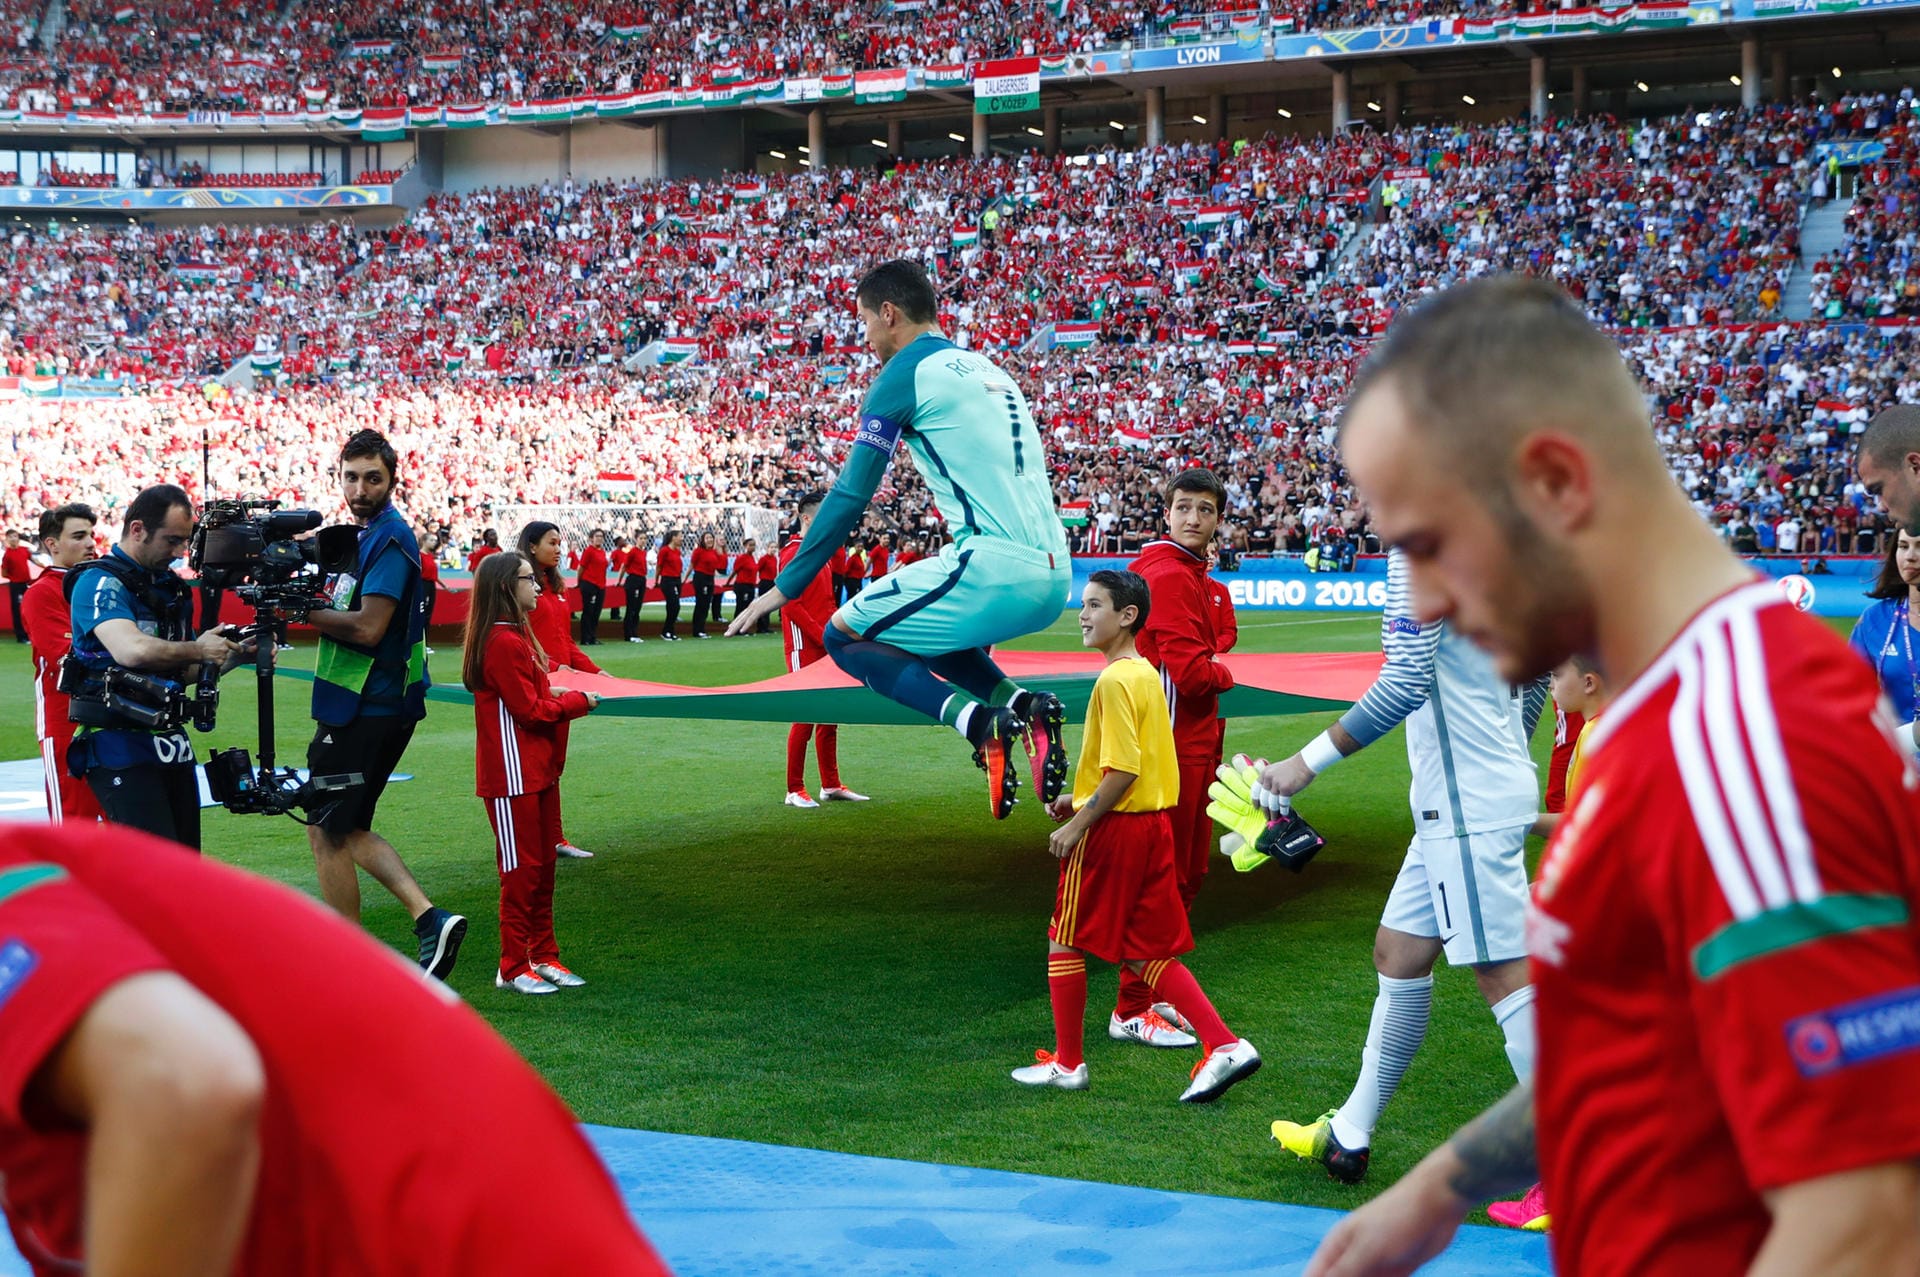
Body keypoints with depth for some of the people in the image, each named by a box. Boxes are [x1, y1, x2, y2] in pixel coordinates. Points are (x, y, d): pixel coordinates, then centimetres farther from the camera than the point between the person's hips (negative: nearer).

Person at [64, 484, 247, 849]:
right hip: (120, 746, -9)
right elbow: (132, 651, -29)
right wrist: (197, 649, -13)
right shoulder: (99, 582, -11)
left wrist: (233, 654, 4)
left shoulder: (172, 586, 16)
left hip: (171, 745, 9)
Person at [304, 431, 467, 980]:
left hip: (364, 711, -10)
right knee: (346, 828, 15)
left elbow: (367, 627, -22)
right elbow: (345, 609, 16)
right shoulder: (367, 533, 15)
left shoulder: (389, 538, -16)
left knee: (327, 831, 1)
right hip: (373, 705, 10)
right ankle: (430, 918, 4)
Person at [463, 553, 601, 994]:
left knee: (543, 866, 14)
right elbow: (530, 710, -17)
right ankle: (512, 968, 7)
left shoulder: (516, 635, 14)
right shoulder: (504, 643, -18)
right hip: (513, 774, -10)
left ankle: (544, 956, 22)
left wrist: (556, 694, 0)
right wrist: (578, 701, -5)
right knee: (521, 870, -2)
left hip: (538, 771, 10)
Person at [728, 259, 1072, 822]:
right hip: (1055, 581, 8)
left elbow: (850, 497, -2)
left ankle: (979, 721, -13)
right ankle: (1024, 705, 6)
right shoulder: (990, 372, 23)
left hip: (995, 566, -8)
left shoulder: (904, 374, 0)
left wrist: (783, 588, 5)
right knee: (925, 626, 33)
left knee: (845, 636, 8)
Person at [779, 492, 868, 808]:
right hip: (804, 649, -9)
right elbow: (791, 605, -18)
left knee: (829, 716, 11)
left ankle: (831, 785, 18)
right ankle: (795, 791, 0)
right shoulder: (793, 554, -11)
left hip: (825, 648, 9)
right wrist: (823, 636, -19)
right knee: (804, 718, -6)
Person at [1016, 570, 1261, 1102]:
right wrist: (1081, 799, 16)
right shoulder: (1146, 674, 12)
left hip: (1113, 830, -9)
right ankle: (1225, 1045, 3)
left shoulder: (1115, 681, -17)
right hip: (1154, 824, 9)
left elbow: (1123, 771, -23)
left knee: (1064, 942, 7)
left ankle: (1067, 1063, 16)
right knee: (1148, 954, 12)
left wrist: (1076, 825, -16)